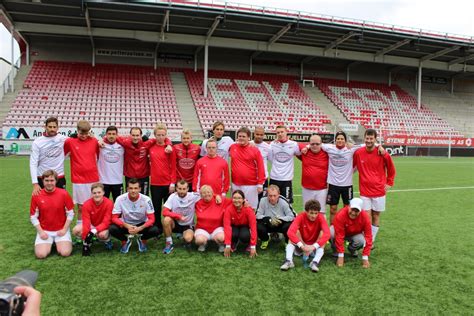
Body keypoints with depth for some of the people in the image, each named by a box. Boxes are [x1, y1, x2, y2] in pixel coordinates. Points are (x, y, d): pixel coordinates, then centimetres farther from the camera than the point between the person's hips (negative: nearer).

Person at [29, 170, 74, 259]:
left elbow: (70, 213, -2)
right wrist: (40, 231, -7)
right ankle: (50, 243, 15)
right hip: (44, 231, 1)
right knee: (40, 254, -17)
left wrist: (64, 229, -8)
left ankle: (57, 243, 15)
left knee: (65, 253, -18)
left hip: (61, 230, -1)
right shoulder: (36, 196, -6)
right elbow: (33, 217, 1)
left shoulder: (64, 193, -9)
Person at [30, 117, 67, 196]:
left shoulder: (63, 139, -2)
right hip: (42, 180, -1)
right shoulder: (37, 142, -5)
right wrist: (35, 183, -16)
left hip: (59, 179, 1)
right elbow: (33, 164, -7)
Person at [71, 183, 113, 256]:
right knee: (76, 230, -25)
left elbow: (106, 222, -23)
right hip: (91, 225, 3)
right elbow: (86, 222, -23)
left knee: (102, 234, -37)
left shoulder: (109, 203, -24)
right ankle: (87, 242, 5)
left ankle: (107, 240, 0)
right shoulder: (87, 204, -19)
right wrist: (85, 240, -29)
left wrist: (93, 231, -38)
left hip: (103, 226, -3)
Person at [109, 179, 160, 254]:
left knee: (155, 230, -29)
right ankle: (125, 241, 5)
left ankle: (142, 240, 6)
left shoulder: (146, 199, -20)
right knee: (112, 229, -29)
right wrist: (127, 226, -32)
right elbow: (114, 218, -15)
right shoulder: (120, 199, -19)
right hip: (126, 224, 1)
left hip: (142, 224, 0)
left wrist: (140, 228, -33)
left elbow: (151, 219, -17)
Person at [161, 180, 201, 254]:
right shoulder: (172, 196, -12)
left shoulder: (193, 196, -13)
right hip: (175, 223, 1)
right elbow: (165, 212, -19)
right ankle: (169, 244, -10)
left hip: (188, 225, -1)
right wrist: (179, 216, -27)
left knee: (188, 239, -32)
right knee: (166, 219, -31)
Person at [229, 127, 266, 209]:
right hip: (235, 184, 3)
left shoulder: (255, 150, -5)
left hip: (251, 185, -3)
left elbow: (260, 168, -5)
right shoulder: (232, 147, 3)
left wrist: (260, 184, -8)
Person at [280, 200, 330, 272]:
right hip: (301, 246, 0)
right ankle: (288, 261, -35)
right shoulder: (301, 217, -19)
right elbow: (290, 232, -33)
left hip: (315, 247, 0)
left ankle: (315, 262, -37)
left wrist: (313, 246, -43)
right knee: (296, 231, -26)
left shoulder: (320, 217, -18)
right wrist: (302, 246, -44)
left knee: (322, 232, -25)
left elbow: (327, 234, -33)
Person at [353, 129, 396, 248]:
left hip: (379, 191, 1)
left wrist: (389, 183, 7)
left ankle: (371, 241, 21)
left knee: (376, 217, 9)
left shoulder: (383, 154, -7)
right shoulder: (358, 153, -6)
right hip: (365, 191, 0)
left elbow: (391, 170, 9)